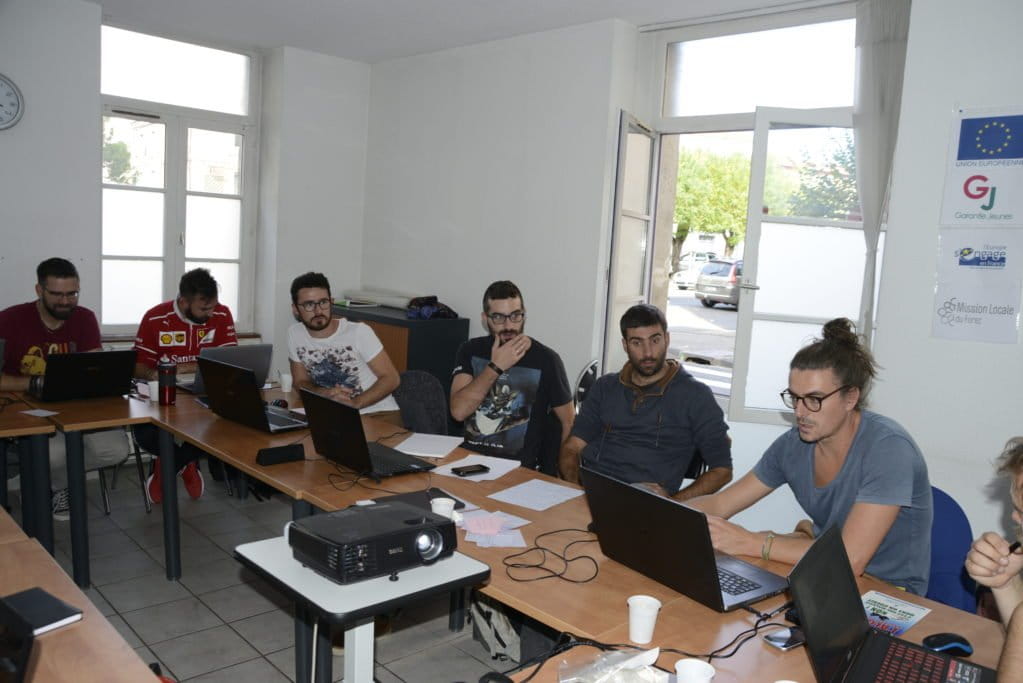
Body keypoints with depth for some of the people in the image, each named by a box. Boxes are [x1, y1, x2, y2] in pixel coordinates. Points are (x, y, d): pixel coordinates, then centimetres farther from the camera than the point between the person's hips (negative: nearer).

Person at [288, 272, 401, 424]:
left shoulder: (359, 332, -12)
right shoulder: (294, 334, 0)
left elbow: (391, 378, -9)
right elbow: (301, 382, 8)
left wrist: (355, 402, -24)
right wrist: (325, 393, -14)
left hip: (378, 413, -4)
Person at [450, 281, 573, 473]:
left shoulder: (545, 360, -6)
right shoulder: (470, 350, 4)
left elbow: (569, 422, 2)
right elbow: (458, 411, -8)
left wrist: (556, 469, -7)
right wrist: (495, 367, -15)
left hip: (519, 467, -1)